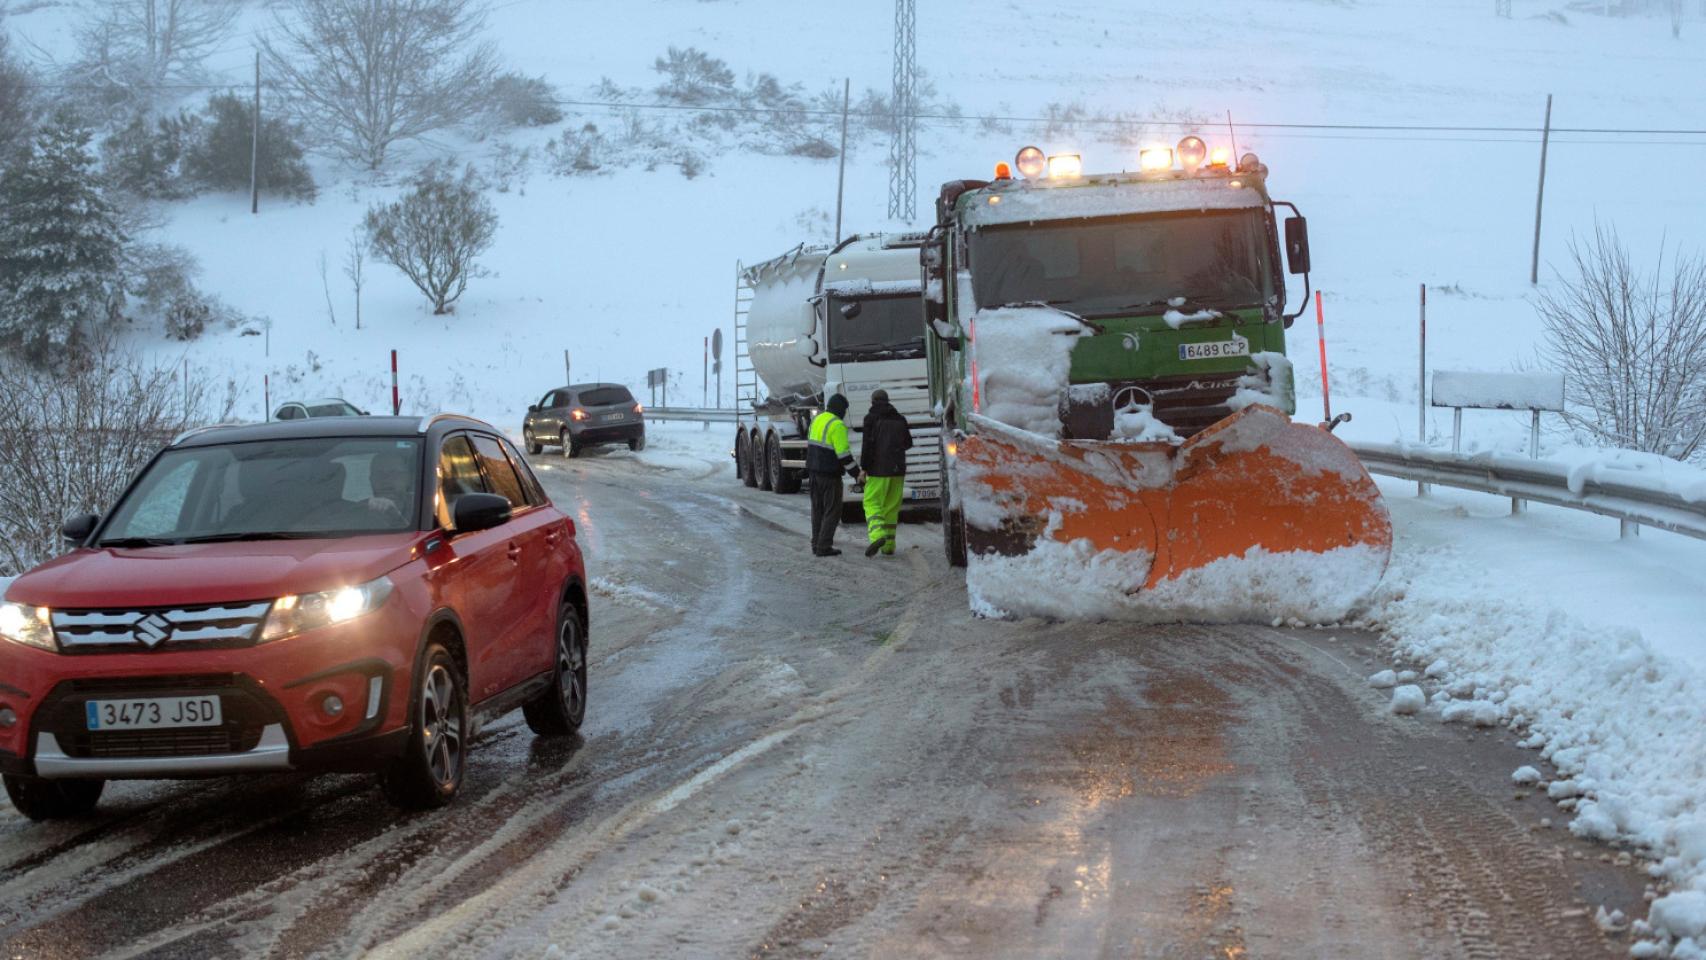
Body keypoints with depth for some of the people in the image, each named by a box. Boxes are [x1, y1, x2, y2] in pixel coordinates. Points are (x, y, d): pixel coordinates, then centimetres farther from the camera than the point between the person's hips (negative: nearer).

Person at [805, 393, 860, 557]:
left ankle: (817, 545, 16)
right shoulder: (837, 426, -17)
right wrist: (856, 474, -15)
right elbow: (843, 453, -21)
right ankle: (824, 547, -3)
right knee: (833, 511, -1)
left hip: (814, 470, 8)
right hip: (830, 474, -8)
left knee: (818, 509, 14)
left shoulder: (817, 419, 9)